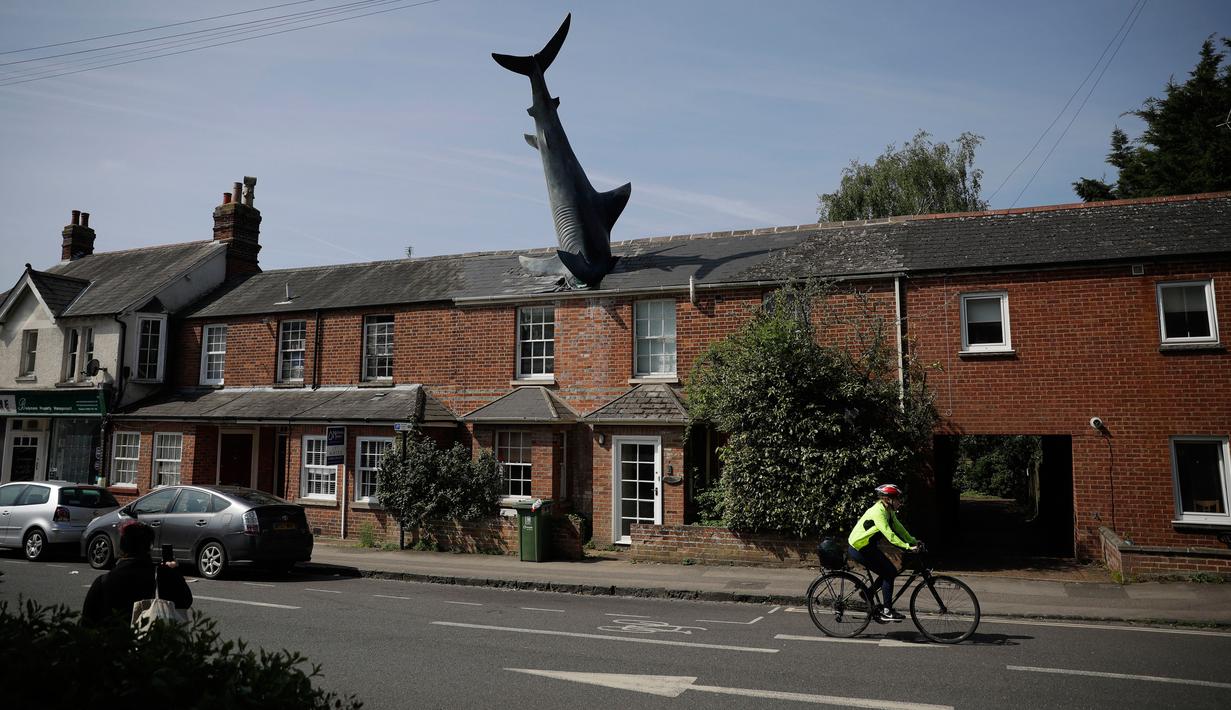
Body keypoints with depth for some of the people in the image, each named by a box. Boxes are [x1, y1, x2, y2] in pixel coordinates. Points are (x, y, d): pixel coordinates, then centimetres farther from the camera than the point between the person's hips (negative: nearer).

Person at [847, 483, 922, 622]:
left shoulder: (889, 511, 7)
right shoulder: (878, 512, -24)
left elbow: (899, 528, 10)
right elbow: (889, 535, -29)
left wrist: (914, 541, 0)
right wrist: (908, 547, -31)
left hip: (868, 546, 10)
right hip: (858, 548, -10)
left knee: (888, 571, 8)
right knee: (889, 572, -9)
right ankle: (887, 611, -4)